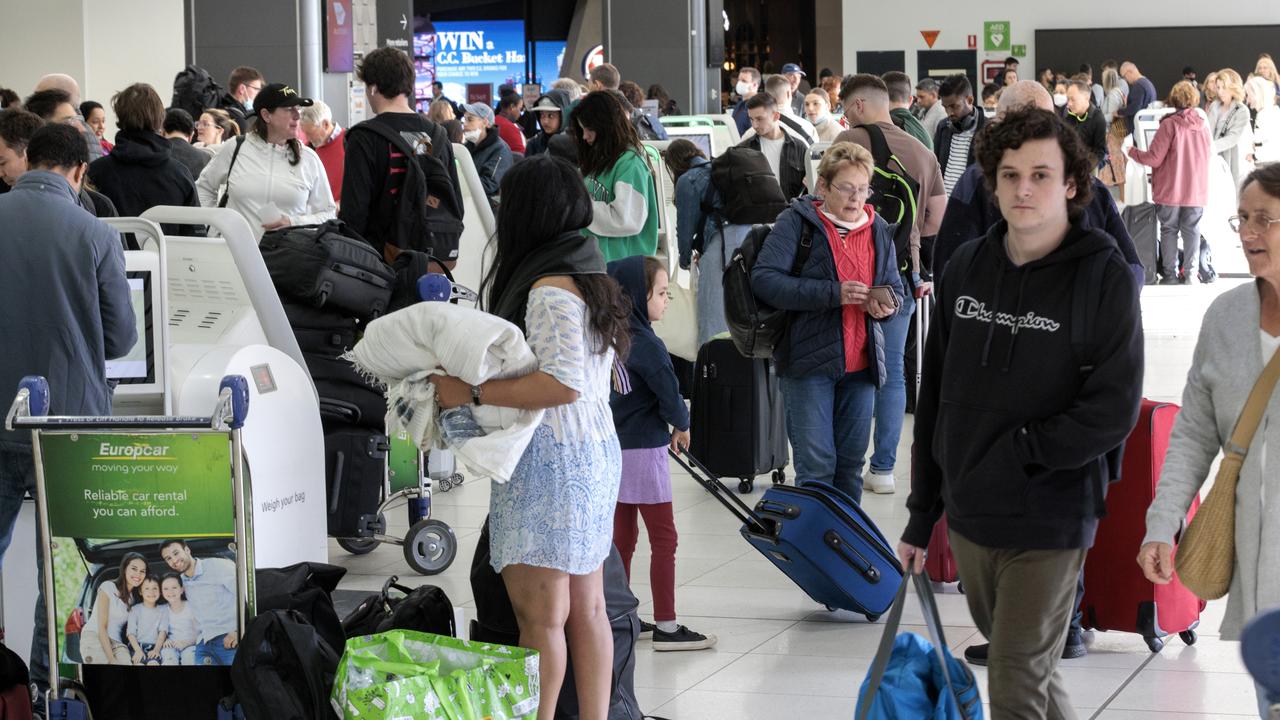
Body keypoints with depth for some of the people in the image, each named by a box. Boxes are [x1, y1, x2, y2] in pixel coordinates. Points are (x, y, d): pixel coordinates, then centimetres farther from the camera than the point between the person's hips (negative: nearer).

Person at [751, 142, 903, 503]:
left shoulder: (878, 230, 12)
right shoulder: (797, 221, -5)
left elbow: (895, 288, 21)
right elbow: (764, 279, -16)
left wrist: (886, 304, -6)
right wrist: (833, 293, -23)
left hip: (861, 363, 5)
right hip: (809, 360, -5)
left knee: (851, 463, 10)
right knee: (816, 463, -8)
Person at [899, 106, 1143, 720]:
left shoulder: (1103, 275, -9)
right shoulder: (966, 269, 6)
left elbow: (1114, 410, -16)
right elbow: (934, 398, 11)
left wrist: (1016, 452, -16)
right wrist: (922, 514, 12)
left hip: (1048, 528, -5)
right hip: (969, 520, 5)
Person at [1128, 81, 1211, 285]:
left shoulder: (1169, 125, -11)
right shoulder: (1202, 126, 4)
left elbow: (1154, 158, -12)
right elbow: (1205, 157, 13)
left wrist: (1132, 152, 3)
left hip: (1170, 191, -3)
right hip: (1197, 191, 3)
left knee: (1169, 230, 6)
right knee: (1191, 231, 7)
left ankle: (1170, 274, 5)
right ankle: (1190, 274, 3)